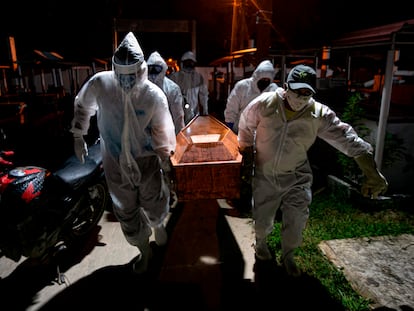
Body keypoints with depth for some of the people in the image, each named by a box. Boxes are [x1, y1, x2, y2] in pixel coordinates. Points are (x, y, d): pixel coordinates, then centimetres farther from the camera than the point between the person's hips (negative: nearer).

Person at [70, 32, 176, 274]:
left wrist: (165, 155, -5)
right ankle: (144, 250, 39)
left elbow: (163, 129, -7)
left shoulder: (154, 95, -19)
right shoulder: (100, 84, -15)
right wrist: (79, 137, 8)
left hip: (147, 160, -1)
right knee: (126, 211, 13)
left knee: (155, 206, 11)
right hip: (115, 163, 2)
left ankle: (158, 225, 51)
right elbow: (82, 107, 5)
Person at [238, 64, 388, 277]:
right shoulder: (264, 104, -18)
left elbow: (348, 140, -18)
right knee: (262, 219, 11)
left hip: (296, 176, 1)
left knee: (296, 220, 2)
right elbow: (246, 128, -1)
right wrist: (248, 155, 9)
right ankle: (260, 242, 46)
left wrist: (372, 173, -24)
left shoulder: (320, 115, -16)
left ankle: (288, 256, 32)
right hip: (264, 174, 0)